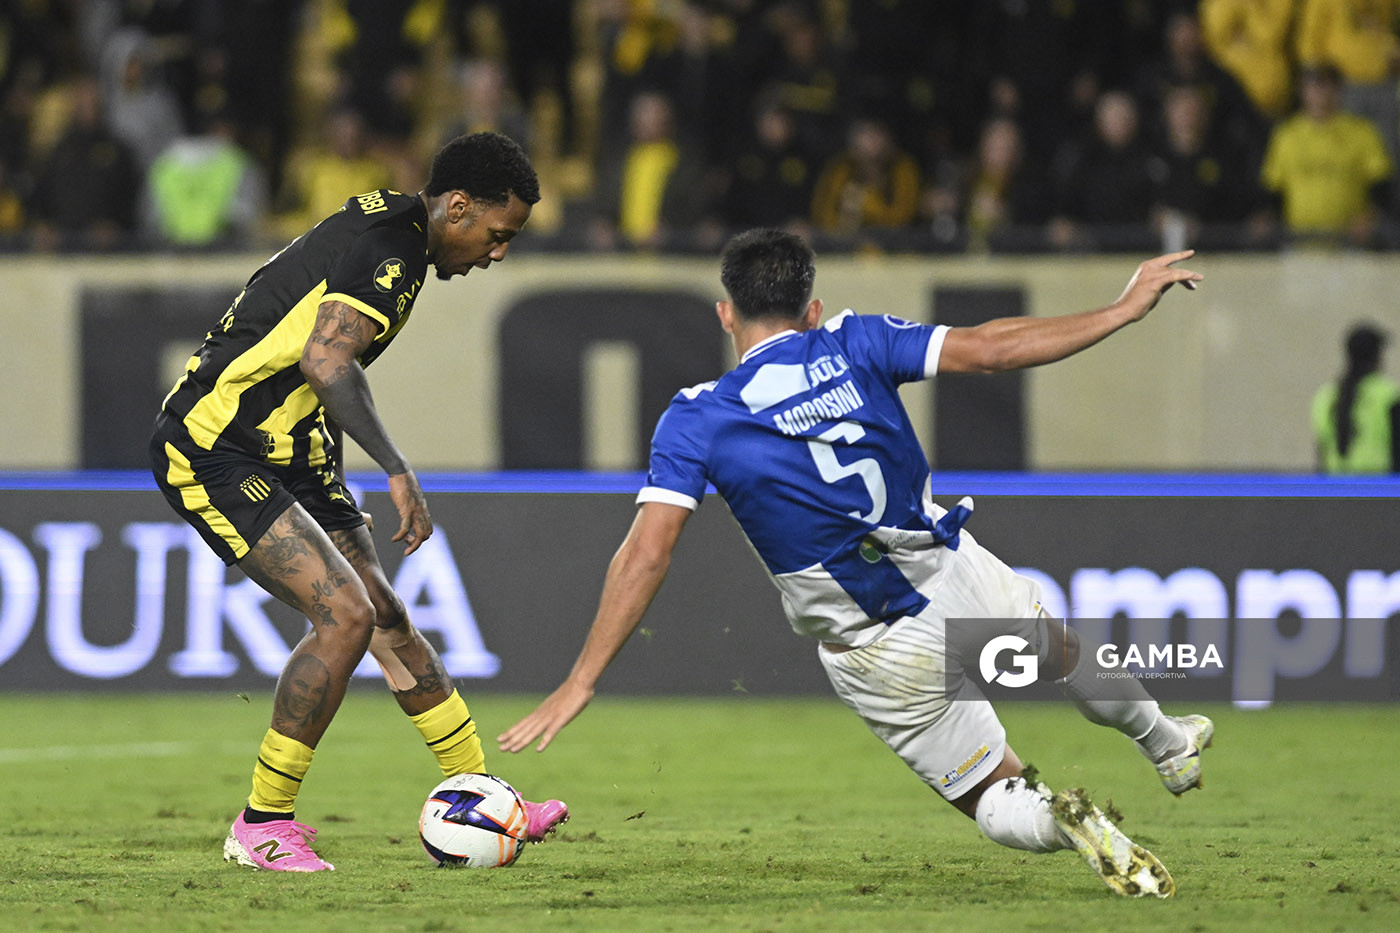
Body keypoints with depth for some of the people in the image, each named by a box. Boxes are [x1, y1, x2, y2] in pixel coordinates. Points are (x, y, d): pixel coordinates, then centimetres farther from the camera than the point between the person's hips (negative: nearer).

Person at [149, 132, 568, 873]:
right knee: (346, 614, -18)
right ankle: (262, 826, -8)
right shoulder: (390, 250, -21)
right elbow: (325, 361, -35)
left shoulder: (384, 223, 10)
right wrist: (398, 472, -36)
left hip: (287, 452, 10)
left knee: (384, 617, 9)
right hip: (213, 451, -10)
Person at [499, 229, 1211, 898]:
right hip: (955, 573, 2)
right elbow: (988, 348, -9)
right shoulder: (852, 345, -7)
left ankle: (1057, 818, -20)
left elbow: (646, 555, -17)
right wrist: (1123, 310, 0)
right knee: (1061, 652, 36)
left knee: (998, 805, 13)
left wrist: (580, 683, -16)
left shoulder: (694, 421, -11)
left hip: (881, 659, -2)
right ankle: (1169, 747, 56)